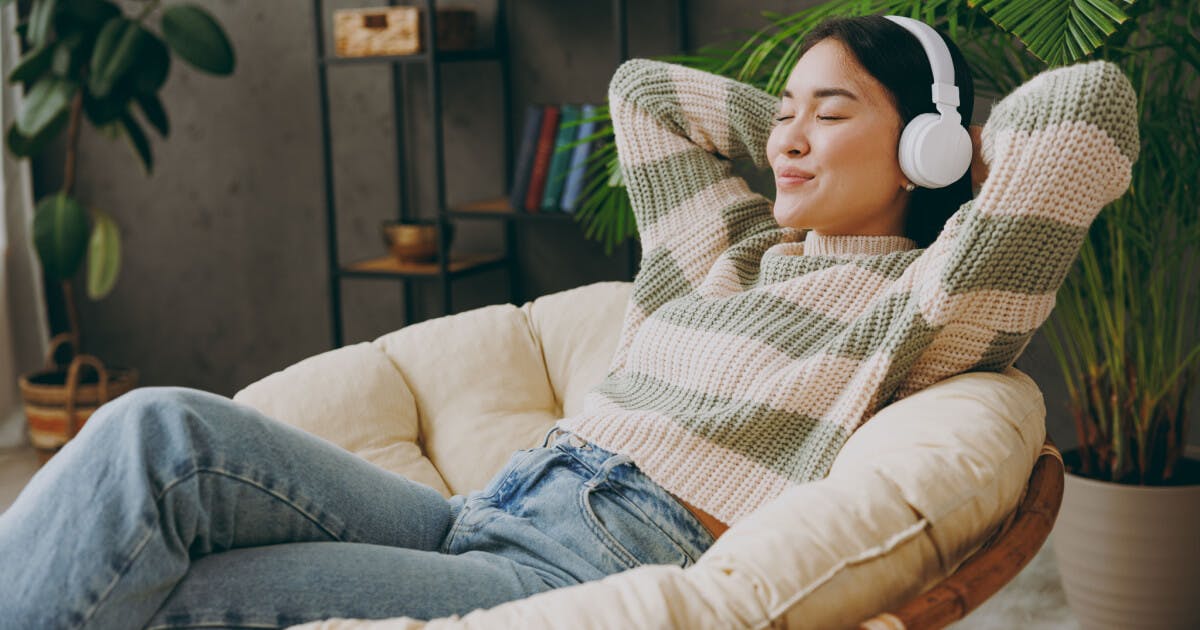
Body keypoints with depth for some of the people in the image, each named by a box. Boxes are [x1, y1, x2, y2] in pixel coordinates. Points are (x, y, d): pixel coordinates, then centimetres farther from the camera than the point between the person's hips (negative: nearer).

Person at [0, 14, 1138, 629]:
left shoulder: (916, 301, 5)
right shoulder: (727, 248, 25)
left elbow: (1091, 100, -5)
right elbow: (642, 88, 35)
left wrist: (966, 148, 13)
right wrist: (800, 132, 31)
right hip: (489, 513, 7)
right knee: (162, 430, -16)